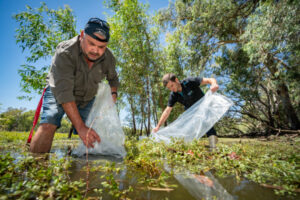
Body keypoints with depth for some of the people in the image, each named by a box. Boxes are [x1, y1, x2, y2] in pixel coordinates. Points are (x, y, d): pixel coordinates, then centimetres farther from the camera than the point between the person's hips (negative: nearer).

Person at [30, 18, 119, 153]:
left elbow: (113, 78, 8)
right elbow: (64, 92, -38)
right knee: (48, 125, -25)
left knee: (90, 138, -5)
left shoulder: (108, 58, -15)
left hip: (87, 99, 4)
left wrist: (113, 93, -12)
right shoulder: (65, 52, -30)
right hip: (59, 93, -3)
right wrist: (80, 127, -43)